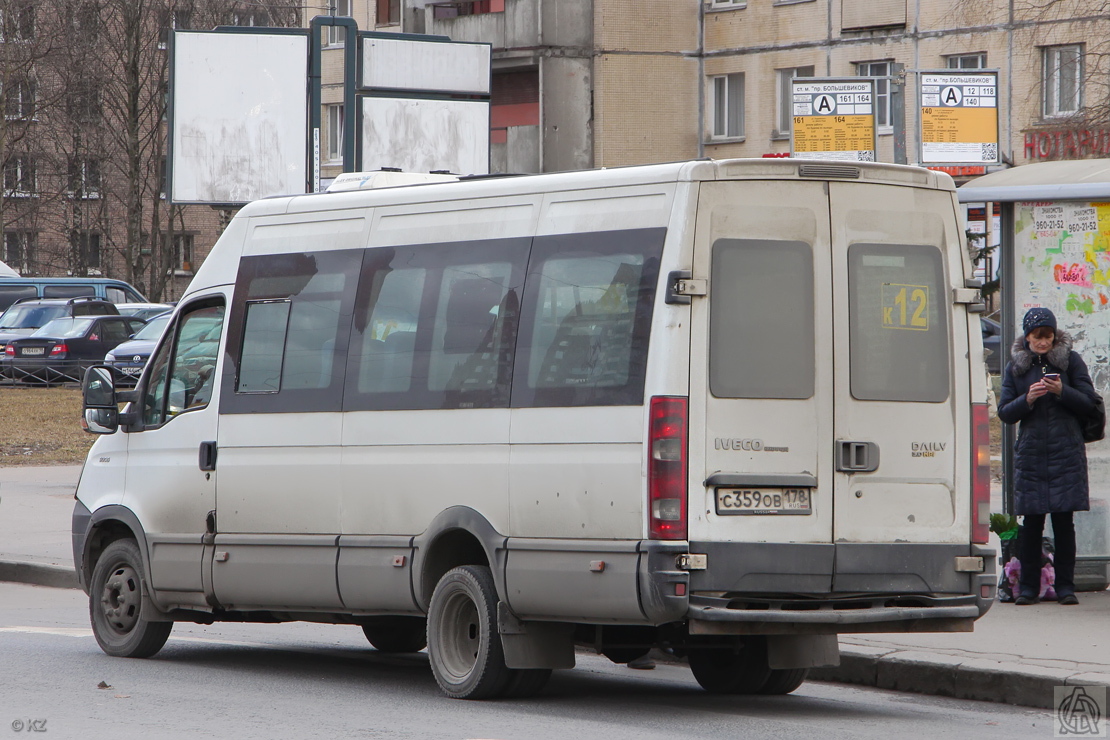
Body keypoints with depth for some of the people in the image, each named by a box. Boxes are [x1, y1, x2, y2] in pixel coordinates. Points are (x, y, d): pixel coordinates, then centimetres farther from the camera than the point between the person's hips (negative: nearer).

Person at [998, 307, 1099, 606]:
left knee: (1063, 519, -3)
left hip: (1066, 450, -1)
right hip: (1030, 452, 1)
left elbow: (1088, 403, 3)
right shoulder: (1015, 366, 10)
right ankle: (1029, 587, 4)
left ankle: (1065, 586, 3)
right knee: (1032, 520, -2)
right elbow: (1005, 413, 8)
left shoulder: (1070, 360, 6)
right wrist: (1027, 399, -10)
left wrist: (1062, 391, -14)